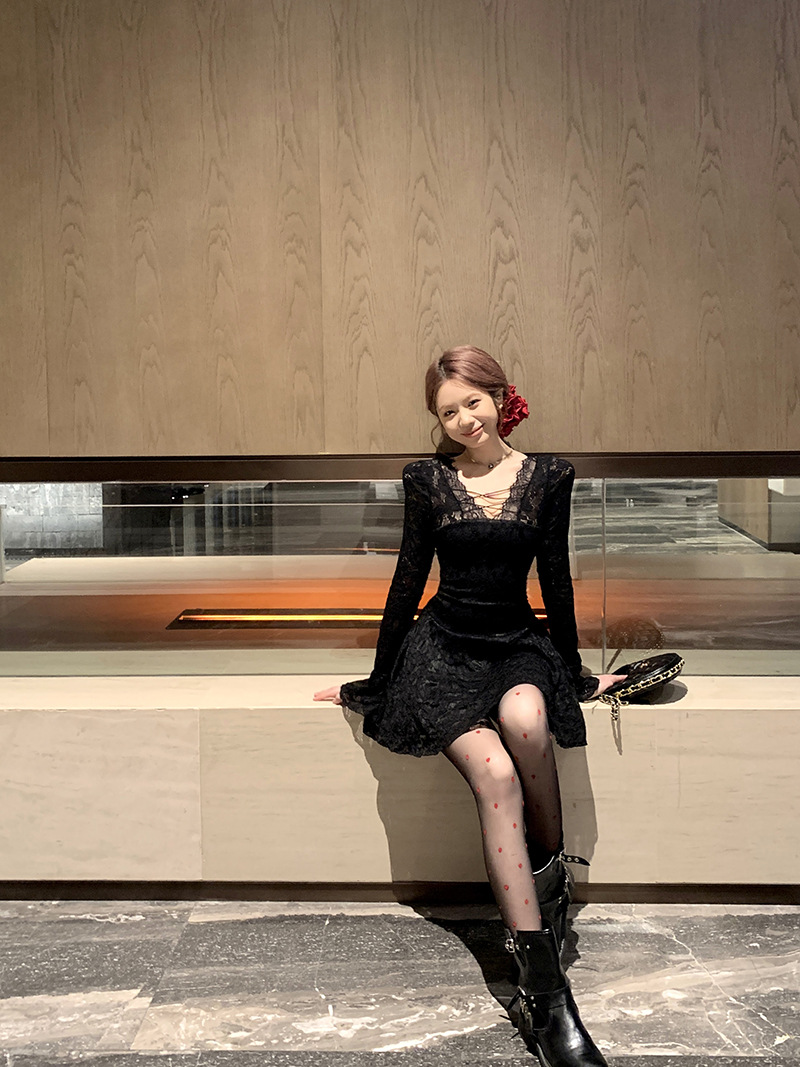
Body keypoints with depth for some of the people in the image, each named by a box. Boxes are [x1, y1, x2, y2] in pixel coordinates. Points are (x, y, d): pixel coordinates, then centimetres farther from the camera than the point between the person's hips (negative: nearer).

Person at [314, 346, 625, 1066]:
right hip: (444, 643, -1)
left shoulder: (548, 476, 5)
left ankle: (552, 872, -10)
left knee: (525, 717, -38)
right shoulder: (430, 479, 4)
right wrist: (378, 680, 11)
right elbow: (409, 580, 9)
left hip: (519, 642, 1)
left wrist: (576, 676, 14)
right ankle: (546, 994, -33)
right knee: (496, 773, -28)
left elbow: (556, 581, 10)